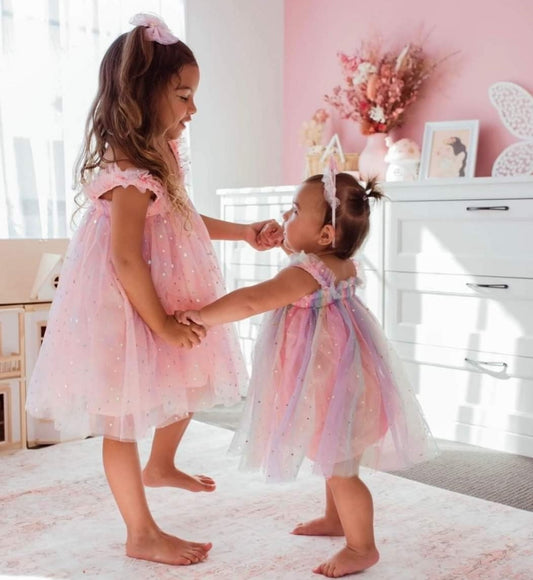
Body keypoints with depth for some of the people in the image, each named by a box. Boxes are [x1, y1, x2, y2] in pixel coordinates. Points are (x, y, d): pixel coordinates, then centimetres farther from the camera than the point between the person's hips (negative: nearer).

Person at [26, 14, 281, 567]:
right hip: (129, 313, -10)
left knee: (186, 389, 26)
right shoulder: (129, 174, -25)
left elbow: (182, 221, 18)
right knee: (125, 420, 5)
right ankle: (142, 534, 20)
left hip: (168, 303, 10)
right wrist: (161, 324, -22)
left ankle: (160, 467, 53)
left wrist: (243, 231, 18)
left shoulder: (156, 158, 6)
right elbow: (126, 258, -28)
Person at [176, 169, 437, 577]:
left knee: (338, 469, 2)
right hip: (337, 378, 10)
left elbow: (250, 302, -32)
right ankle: (336, 518, 45)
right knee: (335, 460, 26)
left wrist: (202, 317, -24)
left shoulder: (305, 273, -25)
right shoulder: (343, 266, 3)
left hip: (333, 386, -10)